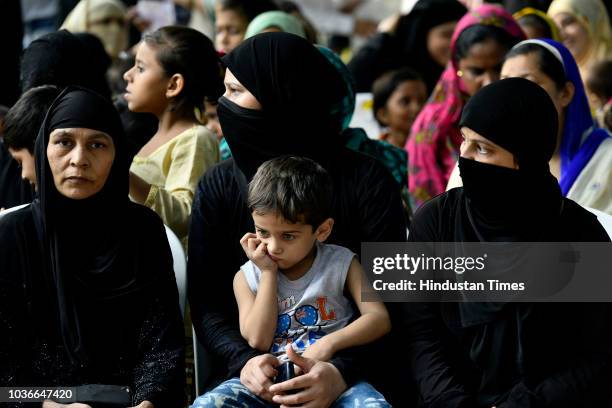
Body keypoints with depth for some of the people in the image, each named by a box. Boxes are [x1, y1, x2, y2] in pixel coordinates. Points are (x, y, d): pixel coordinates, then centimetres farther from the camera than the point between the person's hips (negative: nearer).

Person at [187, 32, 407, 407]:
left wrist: (343, 371, -20)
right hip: (253, 376, 2)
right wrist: (243, 360, -17)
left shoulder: (366, 180, 0)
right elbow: (205, 302, 2)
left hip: (349, 375, -2)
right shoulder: (219, 186, 7)